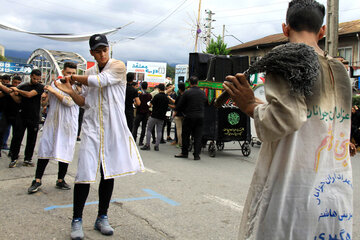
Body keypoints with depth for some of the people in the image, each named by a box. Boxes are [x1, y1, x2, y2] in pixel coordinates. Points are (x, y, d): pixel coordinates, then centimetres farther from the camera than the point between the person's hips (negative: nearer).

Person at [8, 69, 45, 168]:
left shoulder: (40, 87, -4)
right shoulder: (23, 86, 7)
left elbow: (29, 94, -18)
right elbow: (19, 100, 12)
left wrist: (17, 90, -8)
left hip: (34, 118, -2)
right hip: (22, 116, 2)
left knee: (31, 139, 5)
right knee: (17, 137, 1)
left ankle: (27, 159, 17)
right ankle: (14, 158, 13)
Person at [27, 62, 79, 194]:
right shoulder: (55, 83, 10)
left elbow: (69, 102, -16)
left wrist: (54, 91, -11)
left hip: (67, 124, -2)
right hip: (52, 121, 3)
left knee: (65, 151, 2)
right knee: (44, 149, -1)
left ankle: (60, 180, 14)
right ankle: (37, 180, 6)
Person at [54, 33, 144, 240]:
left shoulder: (118, 66, -1)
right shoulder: (90, 72, 14)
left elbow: (98, 81, -16)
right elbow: (85, 102, 13)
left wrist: (75, 77, -1)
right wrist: (70, 90, -3)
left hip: (114, 128, -2)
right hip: (92, 127, 3)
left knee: (109, 174, 6)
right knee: (85, 174, -6)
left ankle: (102, 218, 19)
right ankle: (77, 220, 6)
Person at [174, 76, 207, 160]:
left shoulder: (187, 93, -8)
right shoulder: (203, 93, 4)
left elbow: (180, 104, -1)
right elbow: (205, 103, 16)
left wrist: (175, 111, 16)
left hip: (189, 117, -3)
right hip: (200, 117, 3)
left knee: (185, 135, 9)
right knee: (198, 136, 5)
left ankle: (184, 153, 16)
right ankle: (196, 155, 5)